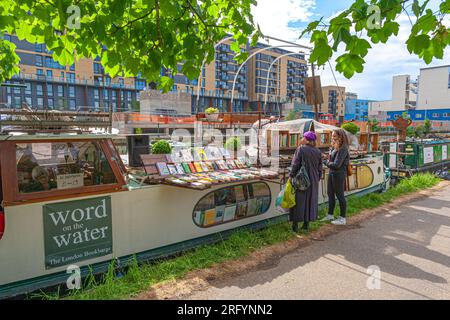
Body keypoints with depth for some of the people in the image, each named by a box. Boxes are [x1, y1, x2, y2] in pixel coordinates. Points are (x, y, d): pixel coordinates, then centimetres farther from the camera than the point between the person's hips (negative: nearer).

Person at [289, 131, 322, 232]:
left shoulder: (300, 149, -13)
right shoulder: (317, 152, 3)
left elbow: (295, 165, -14)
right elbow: (320, 168, 7)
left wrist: (291, 176, -5)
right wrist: (317, 179, 17)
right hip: (313, 181, 5)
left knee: (299, 200, 3)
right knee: (310, 200, 13)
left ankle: (295, 224, 6)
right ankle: (306, 224, 20)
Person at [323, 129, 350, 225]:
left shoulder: (343, 149, -18)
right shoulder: (334, 147, 9)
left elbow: (336, 165, -21)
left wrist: (327, 163, -6)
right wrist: (329, 162, -8)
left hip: (339, 174, -9)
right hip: (332, 173, 9)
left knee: (340, 195, 1)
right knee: (330, 193, 17)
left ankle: (342, 218, 13)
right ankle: (330, 215, 31)